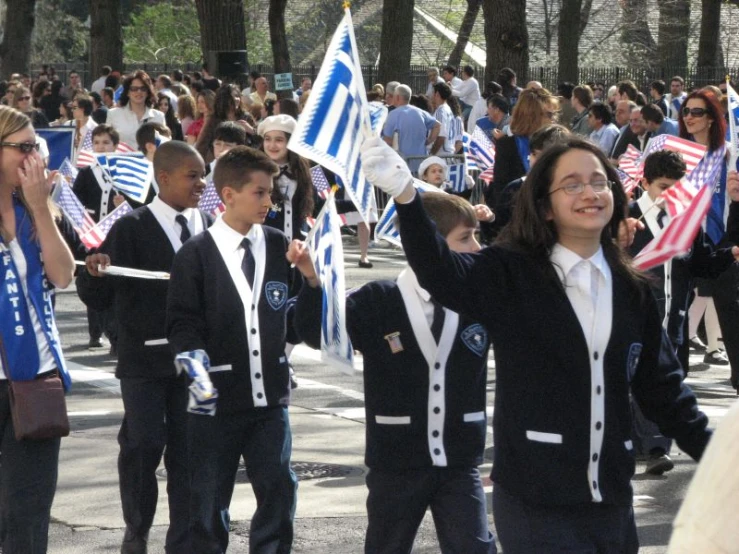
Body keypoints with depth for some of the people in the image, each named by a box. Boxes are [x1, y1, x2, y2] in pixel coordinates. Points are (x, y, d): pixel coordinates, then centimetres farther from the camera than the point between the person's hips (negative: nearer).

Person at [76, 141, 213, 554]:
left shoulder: (209, 226, 6)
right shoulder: (132, 229, -6)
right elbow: (98, 297, -10)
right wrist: (95, 274, -29)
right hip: (145, 356, -3)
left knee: (188, 450, 5)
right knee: (143, 446, -3)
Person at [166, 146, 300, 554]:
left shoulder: (279, 247, 6)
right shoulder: (196, 255, -5)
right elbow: (182, 321, -8)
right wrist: (191, 355, -23)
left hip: (270, 395, 3)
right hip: (217, 397, -3)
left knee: (278, 490, 3)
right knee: (209, 499, 5)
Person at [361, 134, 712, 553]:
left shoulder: (631, 290, 9)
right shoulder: (511, 276, -5)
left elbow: (662, 386, 14)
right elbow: (443, 274, -23)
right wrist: (406, 196, -39)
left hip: (612, 499, 5)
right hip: (535, 503, -5)